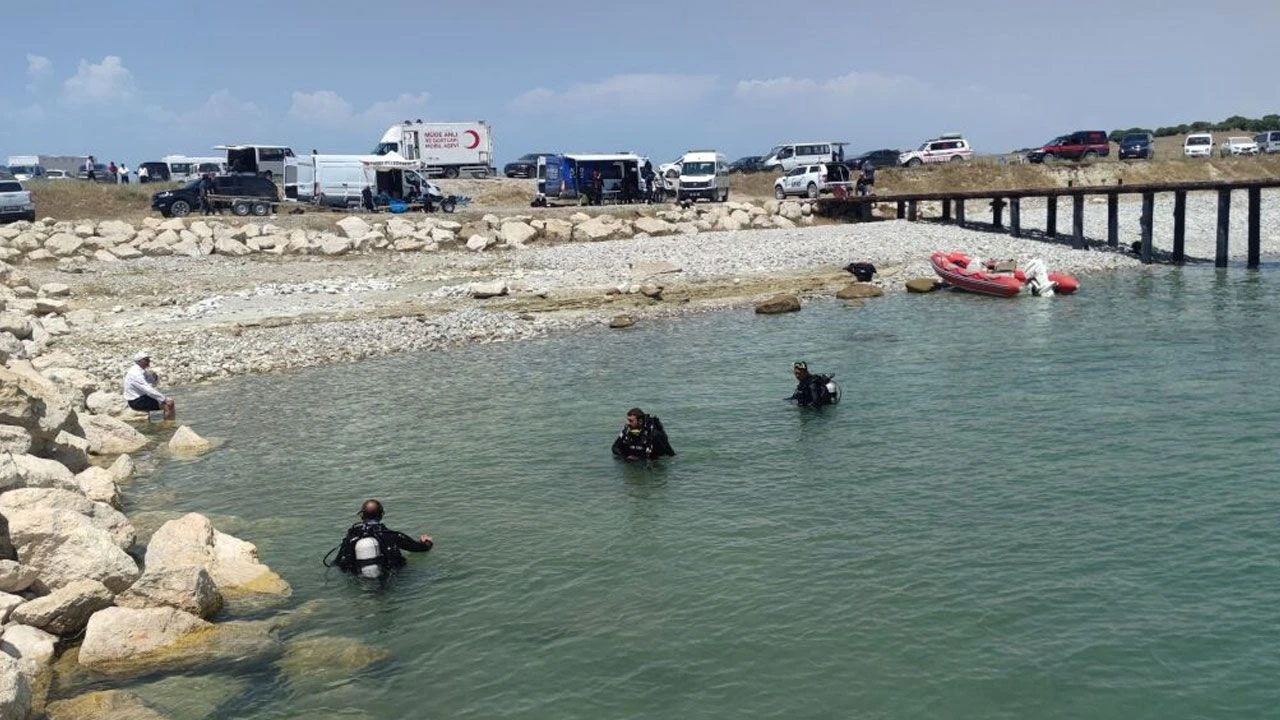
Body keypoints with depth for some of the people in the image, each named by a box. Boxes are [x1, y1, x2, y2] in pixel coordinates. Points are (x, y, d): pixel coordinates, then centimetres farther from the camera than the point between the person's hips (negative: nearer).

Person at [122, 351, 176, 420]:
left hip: (143, 397, 10)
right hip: (136, 401, -10)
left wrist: (154, 376, -9)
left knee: (170, 400, 7)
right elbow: (148, 390, -28)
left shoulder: (143, 370, 6)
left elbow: (155, 382, 15)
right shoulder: (135, 373, -23)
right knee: (167, 404, -19)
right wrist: (164, 398, -25)